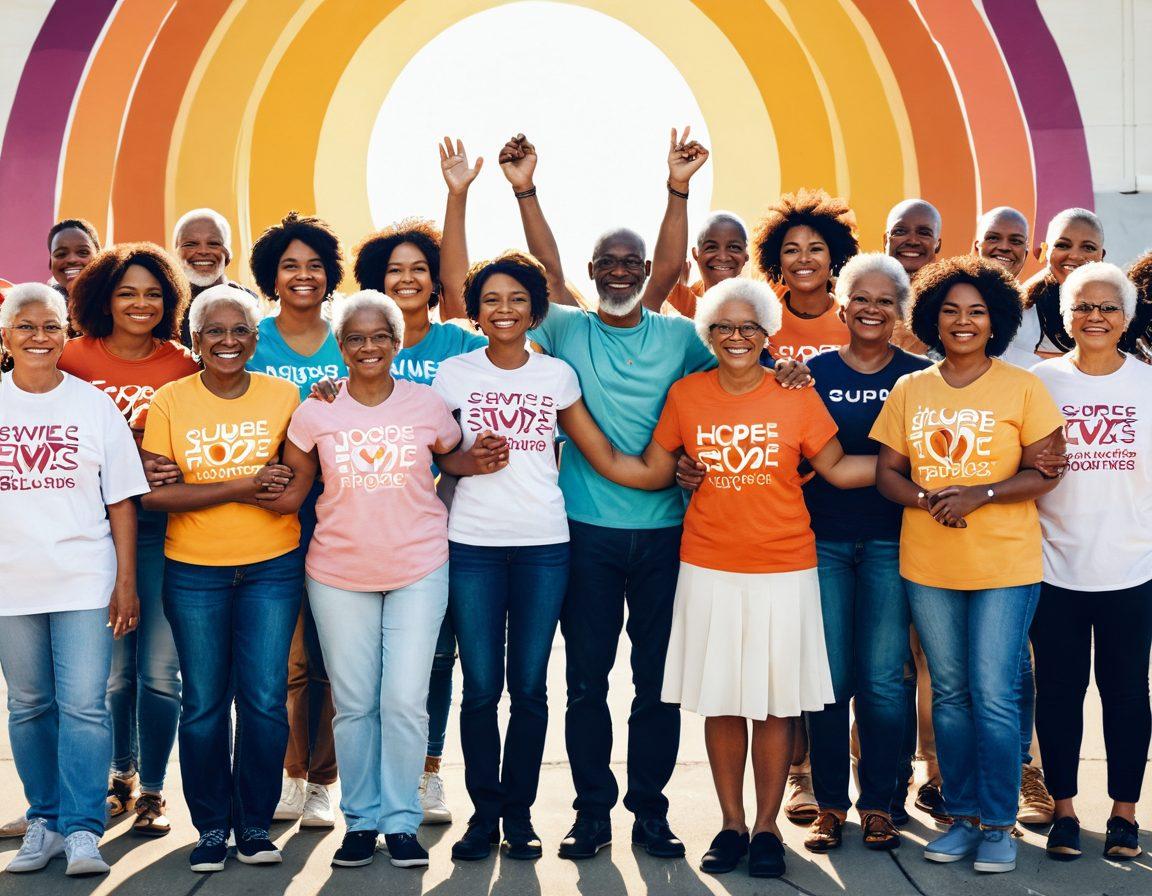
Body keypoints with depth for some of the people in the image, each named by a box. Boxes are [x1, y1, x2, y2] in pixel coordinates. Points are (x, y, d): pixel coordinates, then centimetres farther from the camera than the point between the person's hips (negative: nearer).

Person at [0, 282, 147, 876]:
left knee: (84, 705, -7)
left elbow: (121, 500, 3)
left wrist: (126, 582, -2)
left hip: (85, 581, -2)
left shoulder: (93, 405, 3)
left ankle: (82, 830, -1)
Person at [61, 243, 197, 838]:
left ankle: (152, 790, 14)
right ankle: (122, 774, 29)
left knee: (159, 670, 0)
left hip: (163, 525, 0)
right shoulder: (77, 356, 3)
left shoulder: (183, 365, 4)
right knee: (113, 666, 7)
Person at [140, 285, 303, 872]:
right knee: (204, 704, 5)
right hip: (194, 572, 0)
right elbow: (154, 494, -10)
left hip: (272, 567, 1)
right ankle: (211, 825, 19)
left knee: (265, 699, -1)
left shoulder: (284, 396, 1)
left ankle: (254, 823, 15)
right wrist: (240, 486, -17)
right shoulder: (170, 401, -2)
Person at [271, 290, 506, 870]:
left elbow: (449, 458, 12)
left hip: (418, 569, -1)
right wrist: (279, 495, -16)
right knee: (354, 704, 8)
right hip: (339, 572, 1)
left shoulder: (426, 405, -1)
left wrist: (477, 460, -8)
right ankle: (361, 820, 21)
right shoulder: (316, 412, -1)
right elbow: (295, 486, 5)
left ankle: (402, 821, 13)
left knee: (405, 702, -1)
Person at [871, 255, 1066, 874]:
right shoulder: (909, 391, 9)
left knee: (994, 696, -4)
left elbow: (1045, 472, -6)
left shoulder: (1022, 388, -1)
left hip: (1005, 566, -3)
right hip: (927, 566, 4)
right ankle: (962, 816, 22)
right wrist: (926, 498, -13)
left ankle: (998, 824, 9)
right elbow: (886, 472, 7)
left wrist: (977, 494, -18)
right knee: (949, 694, 10)